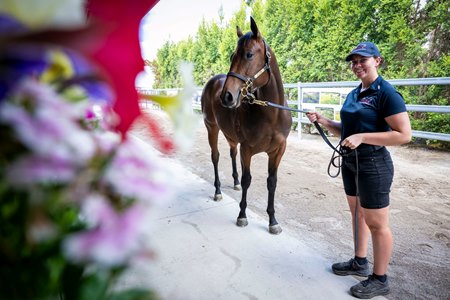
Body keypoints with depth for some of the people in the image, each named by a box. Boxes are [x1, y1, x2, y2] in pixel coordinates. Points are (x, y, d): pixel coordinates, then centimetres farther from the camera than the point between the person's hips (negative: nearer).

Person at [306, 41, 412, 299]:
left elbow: (404, 134, -20)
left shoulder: (387, 93, -15)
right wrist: (322, 120, 1)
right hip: (350, 162, 9)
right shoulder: (354, 93, 9)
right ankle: (360, 262, 38)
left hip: (373, 164, -8)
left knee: (376, 224, 4)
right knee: (358, 214, 20)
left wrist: (362, 137, -26)